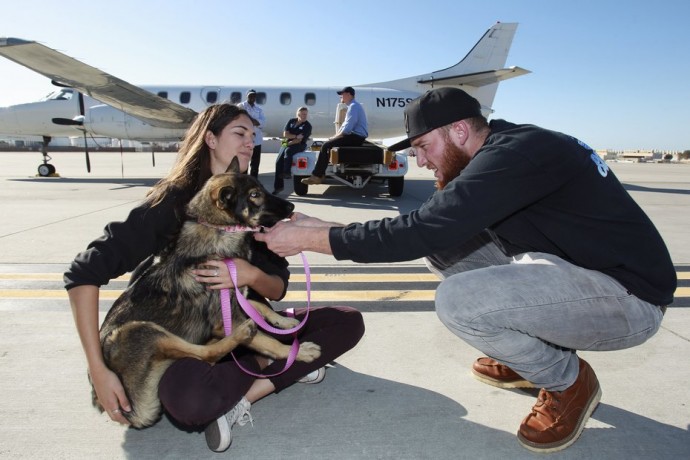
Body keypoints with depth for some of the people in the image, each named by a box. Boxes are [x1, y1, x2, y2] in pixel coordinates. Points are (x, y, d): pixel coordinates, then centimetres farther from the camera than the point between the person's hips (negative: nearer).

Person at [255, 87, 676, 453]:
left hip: (627, 295, -9)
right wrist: (325, 228, 0)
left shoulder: (518, 153, -24)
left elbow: (425, 230, -31)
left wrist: (310, 239, -22)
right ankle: (526, 355, 15)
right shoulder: (502, 150, 5)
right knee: (442, 244, 2)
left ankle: (568, 381, 1)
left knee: (457, 301, -29)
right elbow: (431, 225, 6)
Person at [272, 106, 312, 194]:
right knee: (278, 162, -14)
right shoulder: (291, 121, 9)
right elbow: (285, 134, -1)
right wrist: (296, 136, -13)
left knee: (288, 151, -37)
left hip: (299, 145, -4)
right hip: (287, 144, 4)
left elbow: (299, 140, -14)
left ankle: (287, 172, -33)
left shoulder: (307, 125, -5)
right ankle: (278, 186, -11)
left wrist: (288, 143, -16)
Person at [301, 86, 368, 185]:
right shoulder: (352, 106, 20)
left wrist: (336, 137, -11)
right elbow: (345, 125, 23)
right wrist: (336, 135, 9)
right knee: (328, 143, 8)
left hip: (355, 137, -10)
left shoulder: (353, 107, -14)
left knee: (326, 146, -15)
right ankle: (320, 174, 3)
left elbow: (347, 128, -23)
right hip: (354, 136, 10)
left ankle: (316, 176, -13)